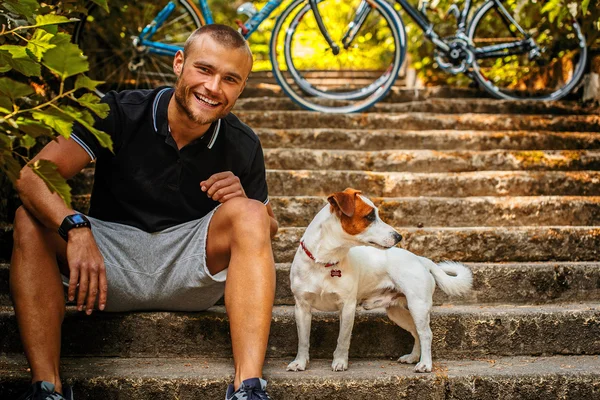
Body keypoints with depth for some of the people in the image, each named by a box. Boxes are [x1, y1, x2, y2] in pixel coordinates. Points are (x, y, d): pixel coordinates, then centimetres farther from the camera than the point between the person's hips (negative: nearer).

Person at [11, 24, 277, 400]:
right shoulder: (121, 114, -10)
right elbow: (34, 175, -21)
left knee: (248, 214, -25)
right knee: (31, 220, -24)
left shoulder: (243, 146, -2)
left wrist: (244, 202, -16)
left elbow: (268, 229, 9)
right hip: (112, 260, -1)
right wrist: (76, 229, -40)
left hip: (191, 267, 1)